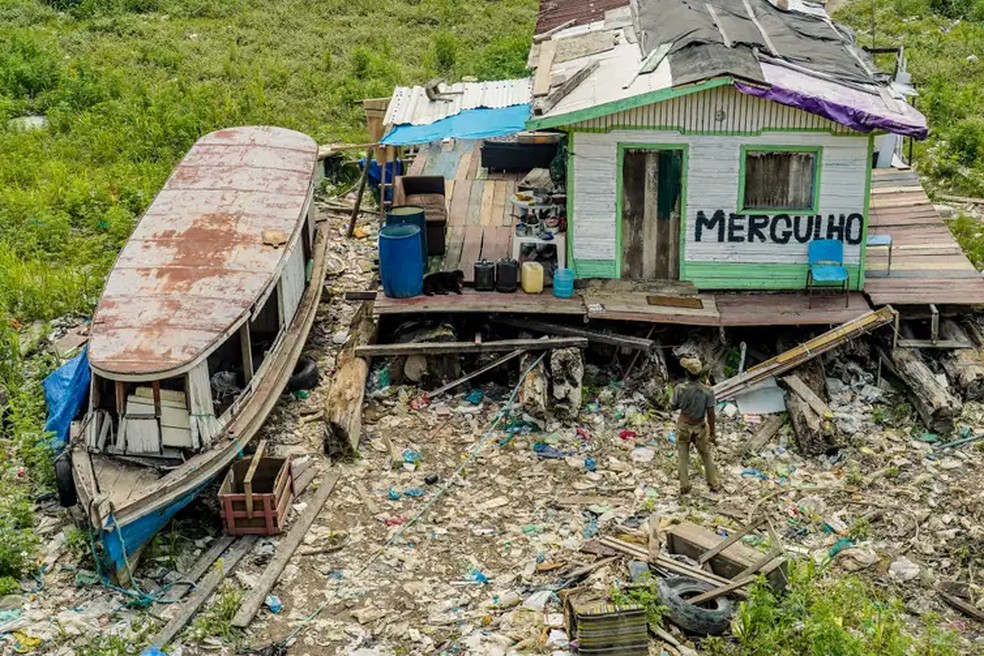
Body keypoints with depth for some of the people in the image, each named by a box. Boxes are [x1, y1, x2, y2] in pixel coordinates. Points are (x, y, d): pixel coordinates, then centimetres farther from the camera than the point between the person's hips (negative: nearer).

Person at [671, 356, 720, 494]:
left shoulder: (680, 389, -20)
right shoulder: (707, 391, -21)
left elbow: (674, 406, -4)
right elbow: (710, 414, -15)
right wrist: (712, 433, -5)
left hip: (683, 426, 0)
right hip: (700, 428, 0)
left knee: (682, 457, 16)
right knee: (706, 456, 20)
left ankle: (684, 486, 23)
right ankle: (714, 484, 31)